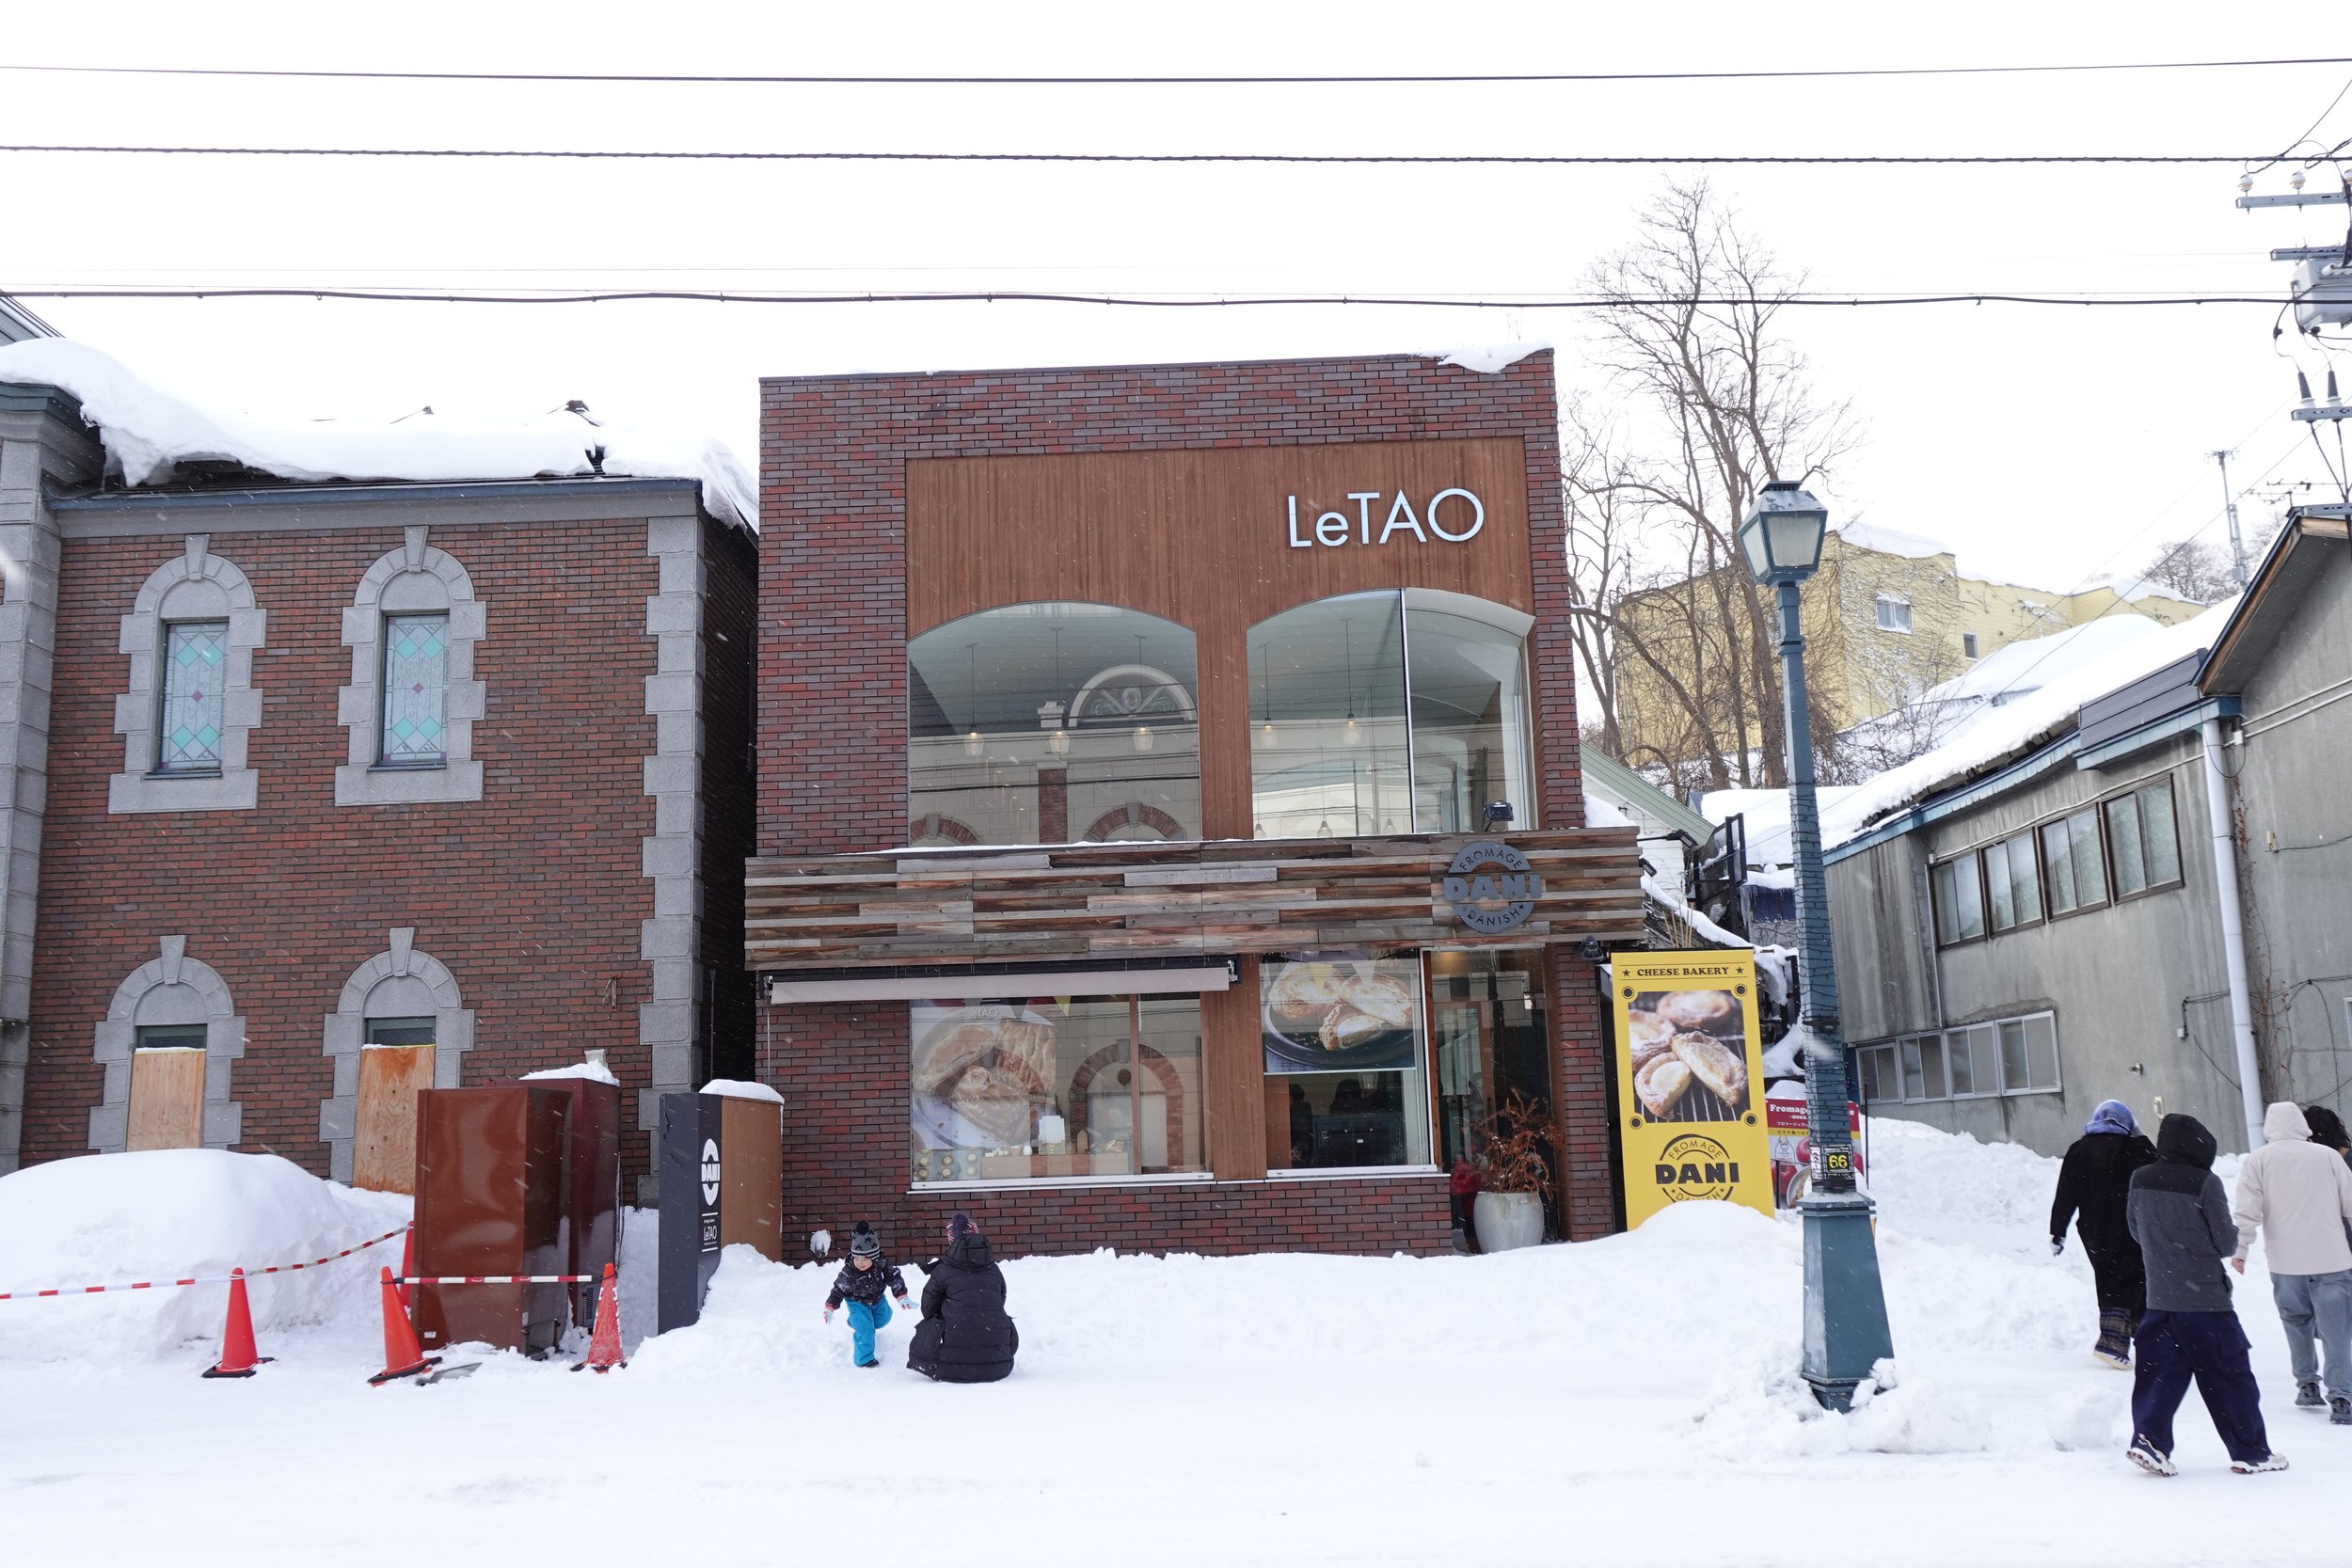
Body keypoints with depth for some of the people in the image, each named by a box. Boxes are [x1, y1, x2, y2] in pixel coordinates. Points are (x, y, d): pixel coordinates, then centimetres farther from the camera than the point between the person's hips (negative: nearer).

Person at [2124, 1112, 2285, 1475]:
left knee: (2159, 1373, 8)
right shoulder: (2204, 1183, -16)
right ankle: (2251, 1452, 17)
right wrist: (2233, 1229, 11)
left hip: (2159, 1299, 4)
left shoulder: (2140, 1180, 1)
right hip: (2206, 1299, -4)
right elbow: (2225, 1242, -10)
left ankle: (2148, 1437, -7)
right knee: (2230, 1377, 8)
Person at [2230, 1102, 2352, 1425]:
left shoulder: (2258, 1160, 2)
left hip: (2285, 1263, 1)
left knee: (2296, 1323, 20)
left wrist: (2240, 1249, -1)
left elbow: (2248, 1209, -6)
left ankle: (2307, 1384, 22)